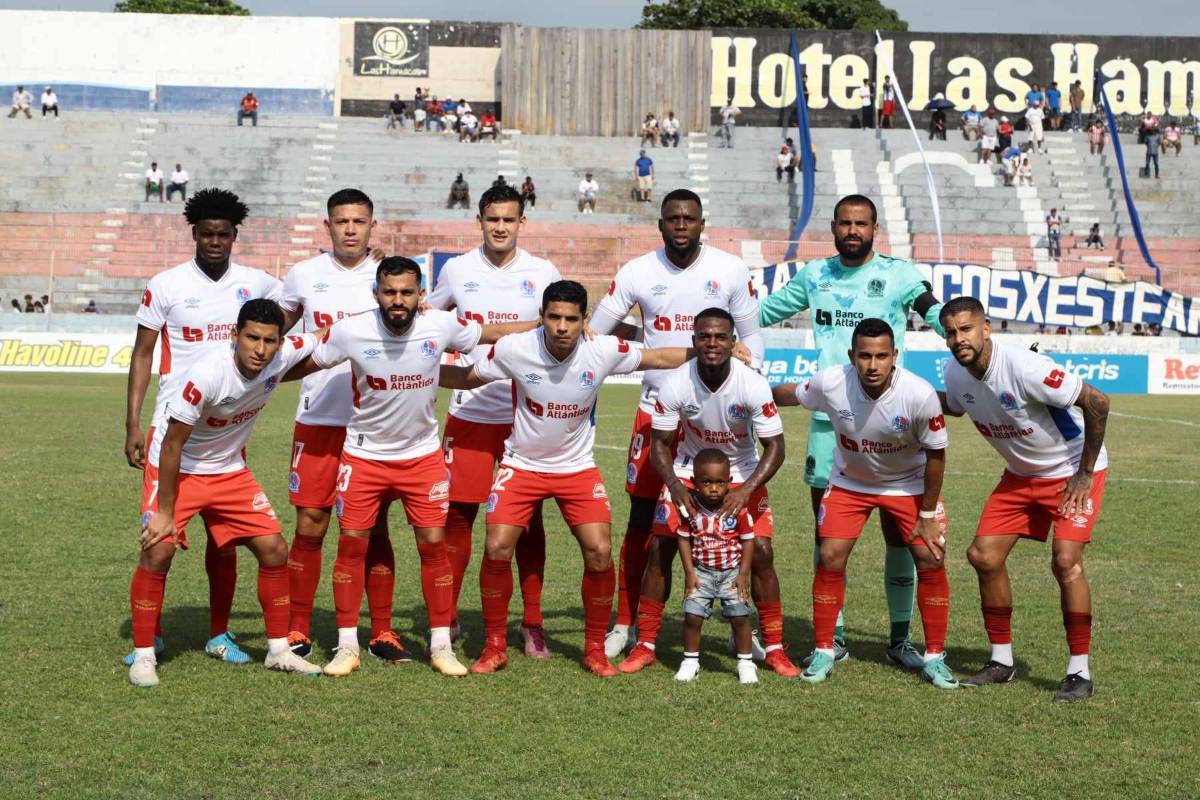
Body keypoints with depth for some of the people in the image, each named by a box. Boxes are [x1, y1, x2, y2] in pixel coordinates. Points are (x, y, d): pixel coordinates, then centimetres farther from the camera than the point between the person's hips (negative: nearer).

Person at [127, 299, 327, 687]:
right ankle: (143, 656, -5)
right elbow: (172, 444, -23)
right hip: (176, 468, -5)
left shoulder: (284, 356, -17)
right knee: (158, 551, -20)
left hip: (230, 470, 5)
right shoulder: (207, 374, -31)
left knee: (275, 549, 0)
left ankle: (278, 651, 15)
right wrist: (164, 511, -20)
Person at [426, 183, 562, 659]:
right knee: (458, 513, 3)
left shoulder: (543, 275, 1)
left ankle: (532, 622, 12)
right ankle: (446, 615, 16)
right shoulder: (457, 270, 4)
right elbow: (430, 320, 20)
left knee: (528, 517, 3)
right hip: (469, 412, 1)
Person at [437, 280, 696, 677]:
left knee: (599, 551, -11)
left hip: (578, 468, 1)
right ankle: (495, 647, 6)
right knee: (497, 548, -13)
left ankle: (595, 650, 8)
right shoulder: (513, 349, -19)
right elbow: (467, 378, -3)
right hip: (522, 464, -1)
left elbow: (660, 358, -1)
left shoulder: (604, 351, -17)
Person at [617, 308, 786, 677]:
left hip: (743, 474, -1)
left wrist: (745, 491, -32)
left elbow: (775, 447, -19)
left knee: (760, 551, -11)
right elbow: (659, 443, -11)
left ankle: (774, 649, 5)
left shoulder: (753, 385, -25)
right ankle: (645, 646, 5)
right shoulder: (675, 384, -23)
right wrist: (676, 489, -27)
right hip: (689, 469, 1)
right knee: (660, 548, -8)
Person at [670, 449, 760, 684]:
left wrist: (743, 574, -7)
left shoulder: (737, 507, -12)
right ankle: (690, 661, 13)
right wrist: (689, 572, -6)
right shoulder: (690, 506, -9)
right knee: (692, 615, -5)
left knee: (740, 616, -3)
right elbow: (683, 539, -2)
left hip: (732, 572, -1)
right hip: (701, 572, 1)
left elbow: (748, 539, -4)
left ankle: (746, 663, 14)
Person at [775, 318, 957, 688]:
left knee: (931, 562, -8)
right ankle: (824, 653, 7)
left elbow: (935, 454, -16)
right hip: (849, 482, 1)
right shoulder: (830, 383, -27)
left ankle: (935, 658, 6)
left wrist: (928, 515, -11)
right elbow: (786, 394, -3)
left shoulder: (920, 394, -30)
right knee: (829, 559, -8)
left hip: (909, 485, -1)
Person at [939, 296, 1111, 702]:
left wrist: (1085, 472, -20)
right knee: (983, 556, -1)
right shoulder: (956, 373, -8)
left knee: (1065, 561, -20)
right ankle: (1002, 660, 14)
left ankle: (1080, 672, -6)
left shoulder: (1024, 367, -31)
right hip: (1020, 474, 7)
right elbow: (954, 405, 18)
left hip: (1073, 472, -7)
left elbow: (1098, 402, -27)